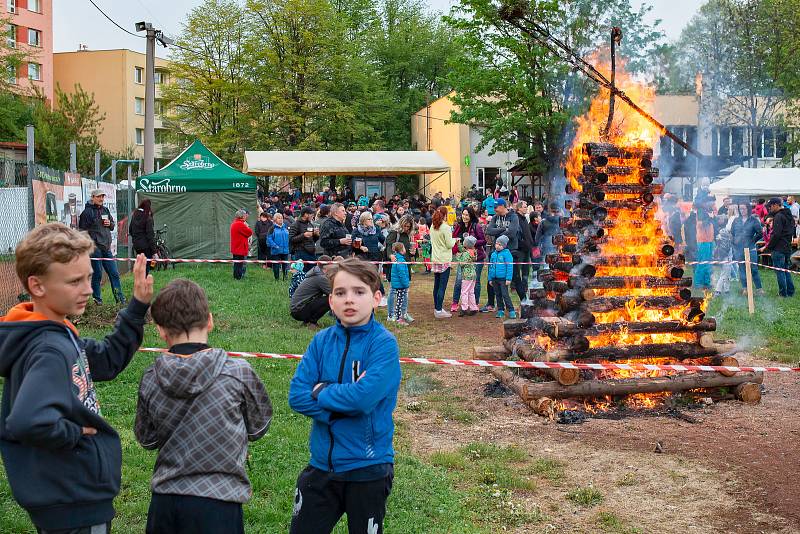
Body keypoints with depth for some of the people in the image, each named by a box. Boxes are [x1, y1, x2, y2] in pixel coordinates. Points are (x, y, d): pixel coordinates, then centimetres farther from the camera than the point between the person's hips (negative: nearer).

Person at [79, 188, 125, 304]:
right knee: (97, 274, -2)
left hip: (106, 247, 7)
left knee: (114, 273, 6)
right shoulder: (87, 212, -6)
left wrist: (110, 223, 1)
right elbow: (83, 230, -9)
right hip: (95, 247, -7)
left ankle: (120, 298, 10)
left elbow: (113, 224, 25)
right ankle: (97, 299, 8)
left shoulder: (105, 210, 14)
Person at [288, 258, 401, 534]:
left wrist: (320, 392, -12)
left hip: (368, 468, -4)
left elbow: (364, 397, -26)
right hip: (322, 464, 4)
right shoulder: (322, 341, 0)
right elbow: (297, 396, -8)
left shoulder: (384, 344, -14)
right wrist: (345, 404, -18)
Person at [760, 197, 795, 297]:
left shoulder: (778, 217, -16)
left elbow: (776, 235, -21)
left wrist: (767, 247, -15)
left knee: (779, 271, -3)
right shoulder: (789, 216, 15)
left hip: (778, 249, -9)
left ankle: (783, 293, -1)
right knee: (786, 269, 16)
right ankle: (790, 292, 18)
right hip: (788, 248, 9)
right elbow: (792, 232, 21)